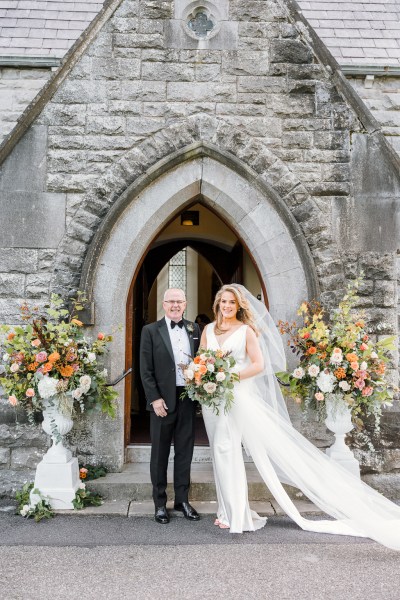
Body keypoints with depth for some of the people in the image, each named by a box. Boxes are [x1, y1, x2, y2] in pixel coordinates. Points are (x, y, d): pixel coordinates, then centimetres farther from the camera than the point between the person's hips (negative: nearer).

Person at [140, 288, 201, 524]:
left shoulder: (194, 329, 8)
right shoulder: (151, 331, -2)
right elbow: (146, 369, -5)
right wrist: (154, 398, -12)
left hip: (188, 398, 3)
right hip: (163, 400, -3)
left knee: (185, 452, 12)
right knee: (160, 454, 8)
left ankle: (182, 500, 25)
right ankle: (160, 503, 20)